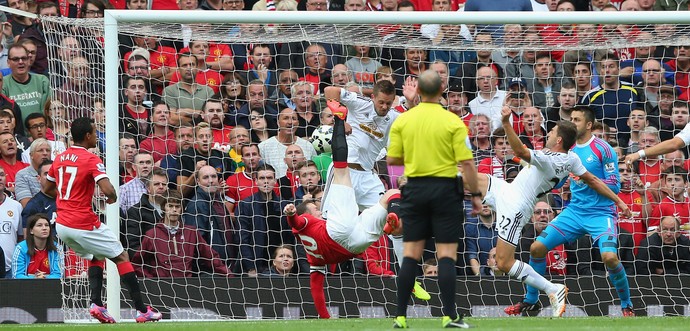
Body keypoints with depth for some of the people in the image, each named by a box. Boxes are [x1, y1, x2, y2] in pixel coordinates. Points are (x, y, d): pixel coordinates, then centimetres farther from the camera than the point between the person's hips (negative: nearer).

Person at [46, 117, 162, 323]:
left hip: (61, 225, 7)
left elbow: (48, 188, 22)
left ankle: (97, 304, 5)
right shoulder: (91, 160, -13)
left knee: (96, 257, 26)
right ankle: (142, 310, 1)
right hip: (84, 225, -7)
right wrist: (113, 197, -2)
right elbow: (107, 189, -24)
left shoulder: (59, 159, 9)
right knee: (121, 257, 6)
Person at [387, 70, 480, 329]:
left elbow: (392, 159, 5)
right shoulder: (453, 122, -8)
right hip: (445, 189, -3)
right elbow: (466, 163, -10)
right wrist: (475, 195, 0)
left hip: (415, 188, 3)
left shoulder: (402, 121, 0)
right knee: (447, 256, 0)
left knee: (410, 255, 6)